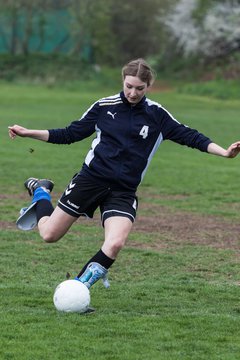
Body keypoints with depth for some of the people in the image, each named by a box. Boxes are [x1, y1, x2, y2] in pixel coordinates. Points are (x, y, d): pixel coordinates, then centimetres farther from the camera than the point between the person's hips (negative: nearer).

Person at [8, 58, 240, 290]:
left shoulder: (157, 115, 0)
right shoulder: (105, 106, 0)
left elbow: (189, 136, 1)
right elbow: (70, 134, 6)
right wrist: (28, 133, -1)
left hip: (123, 191, 0)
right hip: (91, 180, 0)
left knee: (115, 244, -25)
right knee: (50, 234, 2)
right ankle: (40, 192, 34)